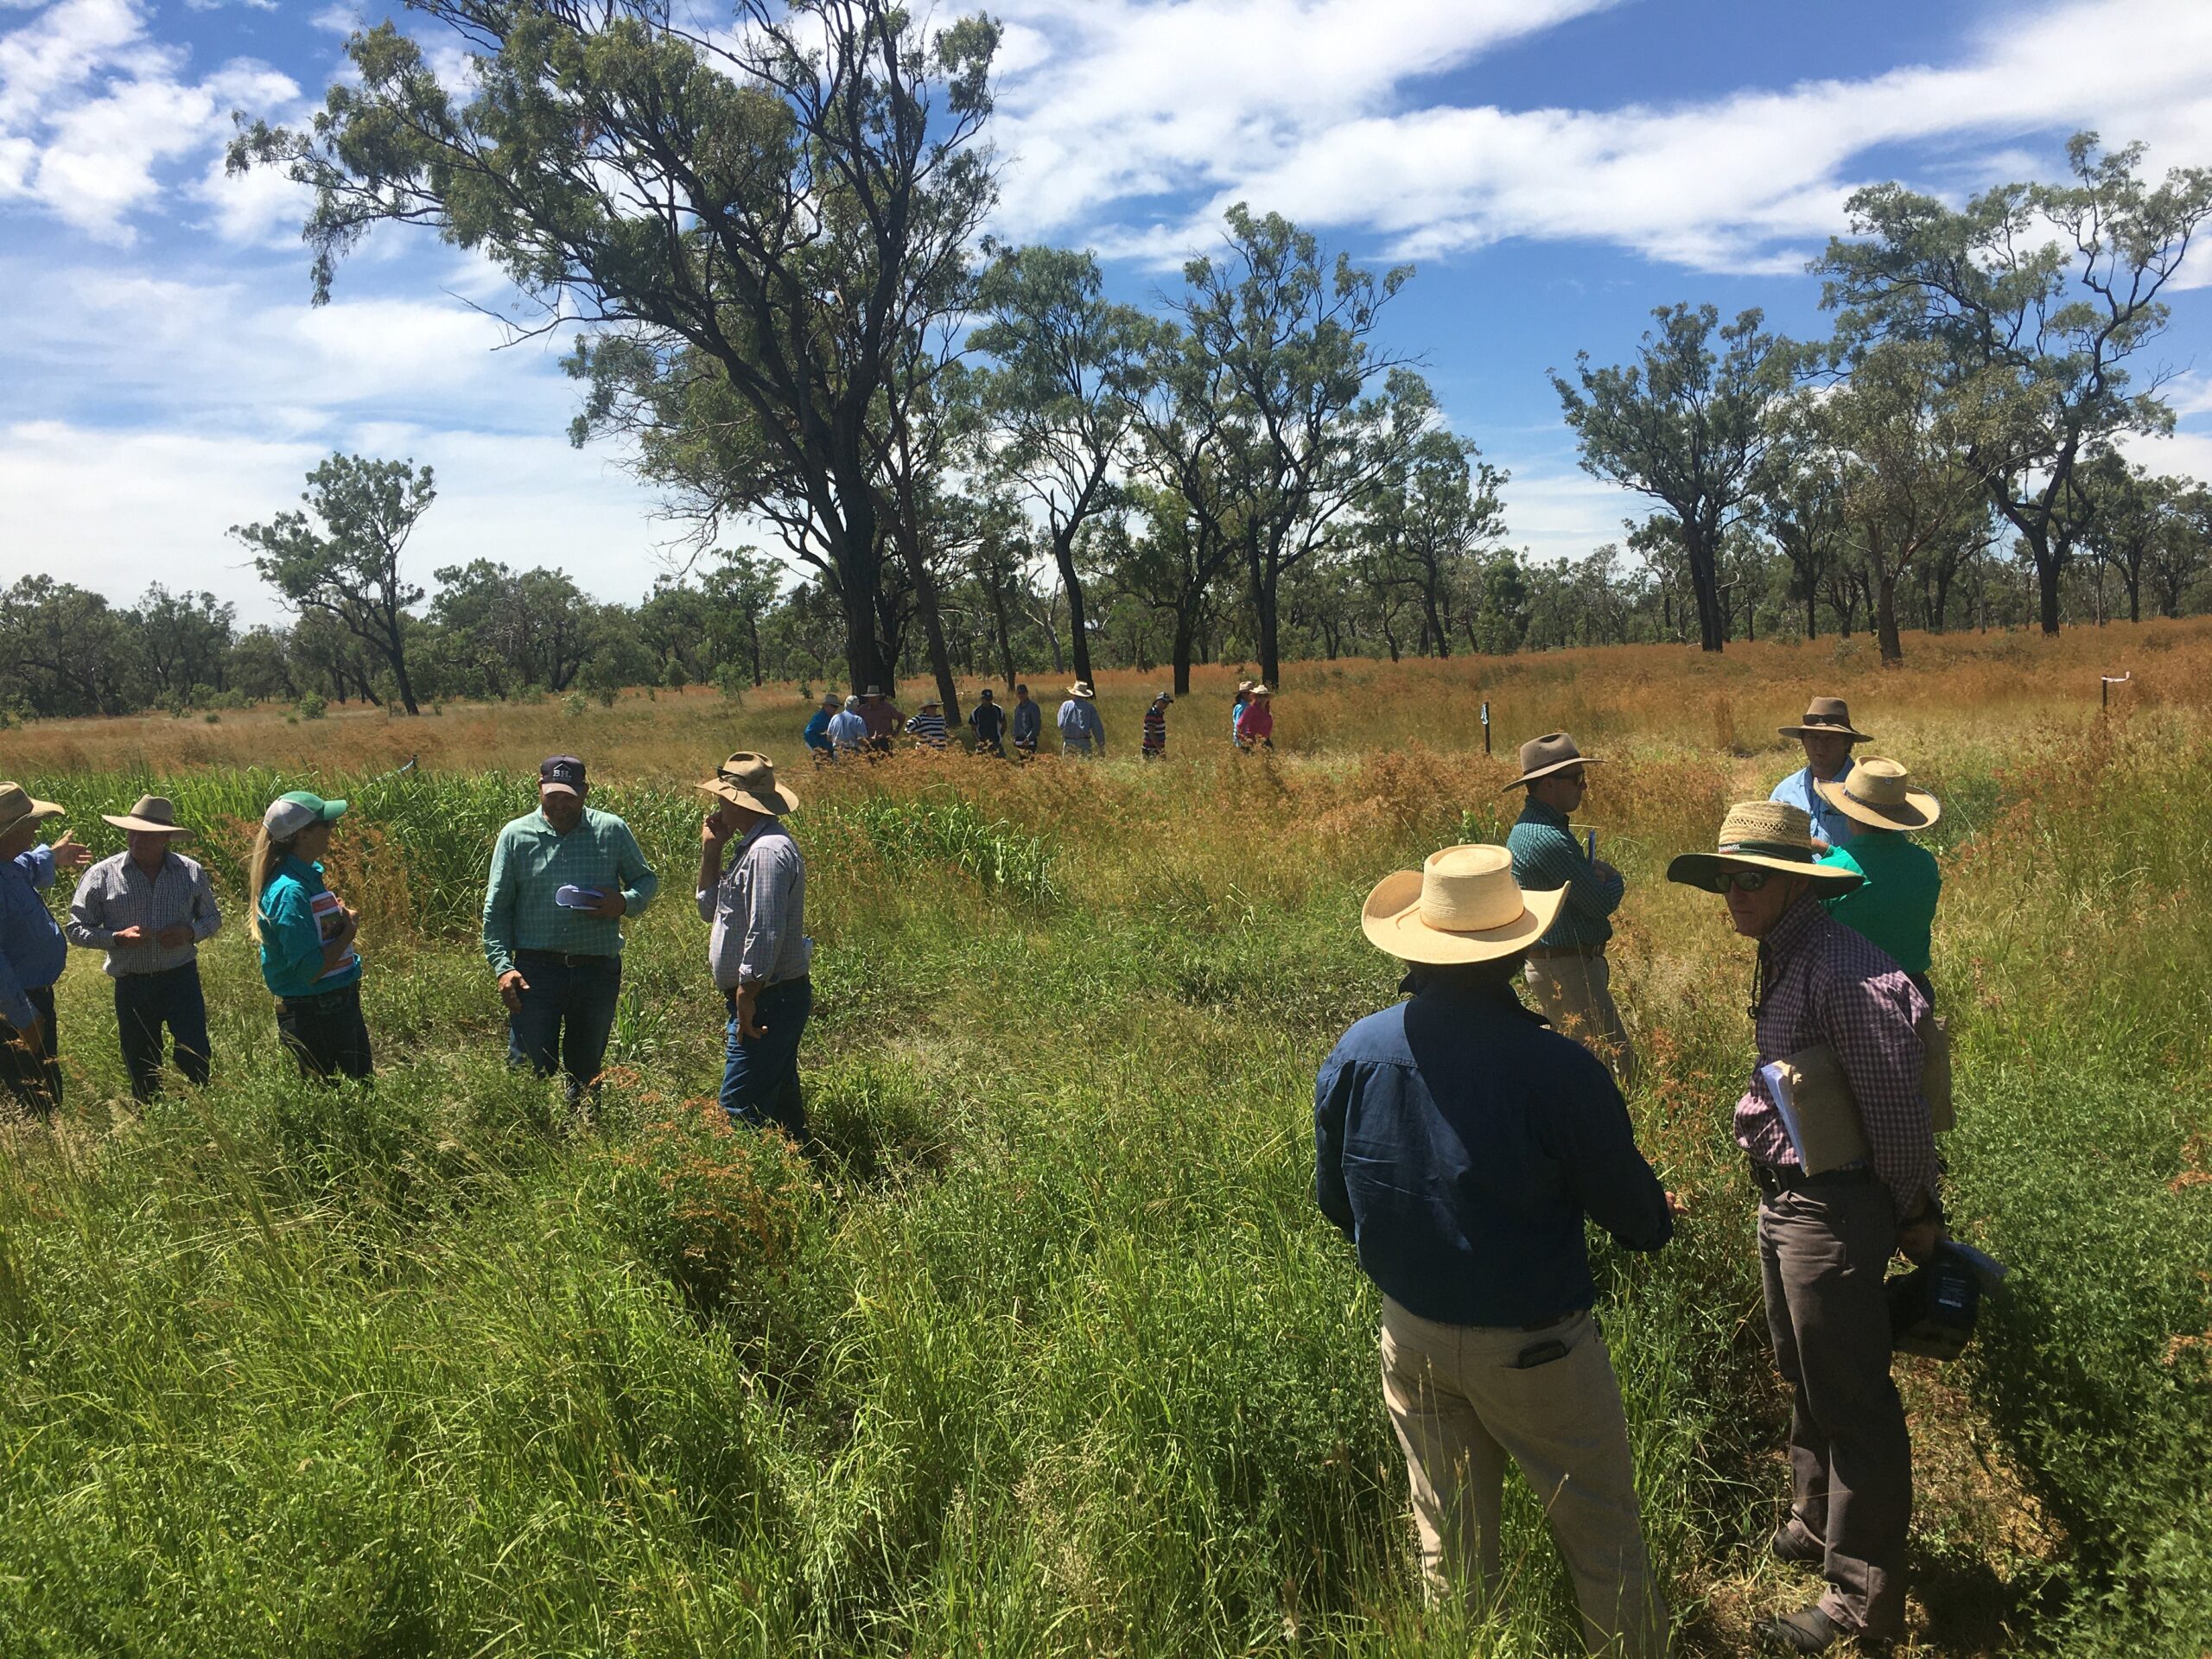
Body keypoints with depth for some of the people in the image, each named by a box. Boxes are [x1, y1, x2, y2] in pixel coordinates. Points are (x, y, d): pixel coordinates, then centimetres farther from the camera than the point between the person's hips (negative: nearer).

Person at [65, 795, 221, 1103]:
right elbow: (77, 930, -1)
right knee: (142, 1071, 12)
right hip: (132, 985, 0)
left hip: (182, 978, 0)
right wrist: (118, 937, -19)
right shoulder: (101, 876, -5)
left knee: (196, 1061, -1)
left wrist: (191, 932, -11)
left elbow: (213, 916, 11)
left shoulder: (191, 871, -1)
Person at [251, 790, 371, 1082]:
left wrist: (342, 917, -1)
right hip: (314, 1014, -10)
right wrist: (348, 932, -15)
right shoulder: (290, 892, -23)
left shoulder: (309, 874, 6)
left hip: (342, 1002, 10)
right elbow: (310, 970, -26)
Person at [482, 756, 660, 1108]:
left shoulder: (613, 830, 4)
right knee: (529, 1069, -2)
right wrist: (502, 966, -8)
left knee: (587, 1071, 14)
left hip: (598, 972, 1)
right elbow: (496, 909, 4)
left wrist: (625, 903, -11)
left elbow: (647, 880, 13)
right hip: (536, 970, -1)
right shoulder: (516, 835, 3)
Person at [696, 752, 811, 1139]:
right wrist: (711, 849, 13)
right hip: (769, 1001, 11)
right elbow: (710, 910, 21)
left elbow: (764, 933, -25)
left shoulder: (768, 851, -19)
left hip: (767, 1001, -11)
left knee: (741, 1107, -10)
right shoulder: (752, 845, 16)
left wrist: (747, 996, -21)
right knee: (781, 1104, 15)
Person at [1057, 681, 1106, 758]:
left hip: (1068, 743, 1)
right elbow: (1097, 728, 0)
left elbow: (1061, 724, -3)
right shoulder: (1090, 707, 0)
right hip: (1084, 743, -1)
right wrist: (1101, 747, 5)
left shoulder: (1066, 705, 1)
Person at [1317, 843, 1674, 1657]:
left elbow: (1335, 1200, 2)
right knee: (1601, 1535, 17)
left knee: (1447, 1536, 22)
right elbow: (1631, 1206, -10)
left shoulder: (1355, 1054, -12)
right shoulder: (1555, 1066, -25)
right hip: (1533, 1346, -4)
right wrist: (1659, 1220, 15)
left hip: (1412, 1337, 4)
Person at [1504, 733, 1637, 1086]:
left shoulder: (1527, 825, 12)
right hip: (1568, 969, -11)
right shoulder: (1549, 839, -23)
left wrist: (1596, 874, -3)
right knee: (1618, 1061, -8)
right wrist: (1612, 877, 2)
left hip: (1543, 964, 11)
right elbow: (1603, 902, -19)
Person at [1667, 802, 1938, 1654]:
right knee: (1805, 1379, 26)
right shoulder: (1778, 957, 5)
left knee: (1852, 1400, 5)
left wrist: (1916, 1214, -10)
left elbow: (1895, 1106, -20)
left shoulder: (1847, 973, -26)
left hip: (1833, 1211, -10)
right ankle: (1816, 1524, 47)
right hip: (1782, 1198, 10)